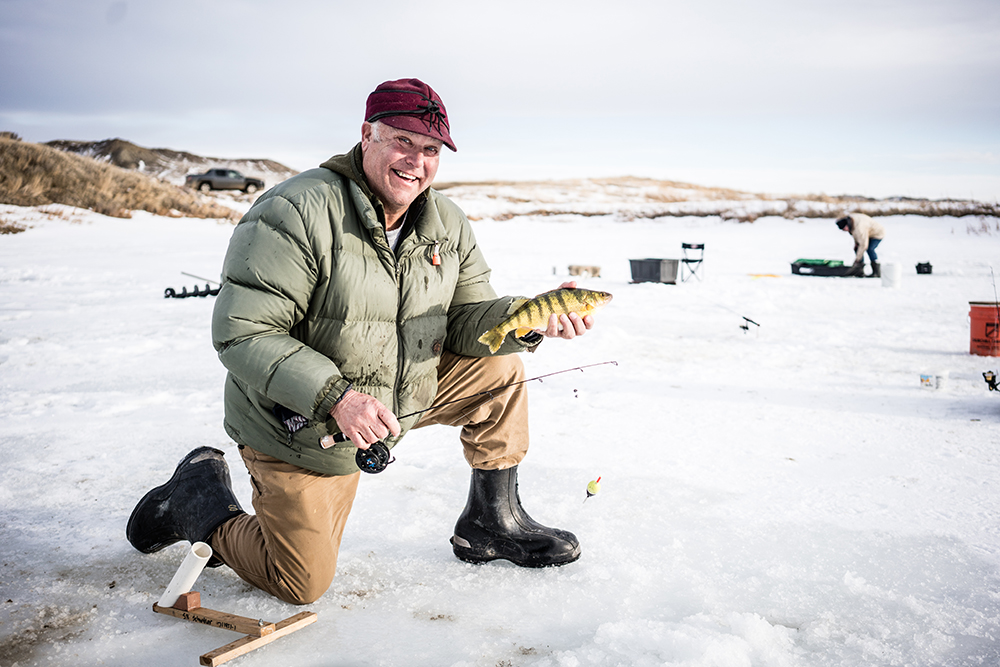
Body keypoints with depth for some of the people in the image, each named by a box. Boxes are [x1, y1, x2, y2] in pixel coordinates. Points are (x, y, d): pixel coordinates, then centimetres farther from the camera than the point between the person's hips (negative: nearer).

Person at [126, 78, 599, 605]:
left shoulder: (448, 225, -3)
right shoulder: (296, 212, -26)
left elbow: (467, 320, -2)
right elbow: (241, 332, -27)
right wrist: (336, 396, -36)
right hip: (297, 425, -6)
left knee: (498, 365, -4)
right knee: (303, 582, -2)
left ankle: (491, 522, 10)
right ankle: (200, 497, 23)